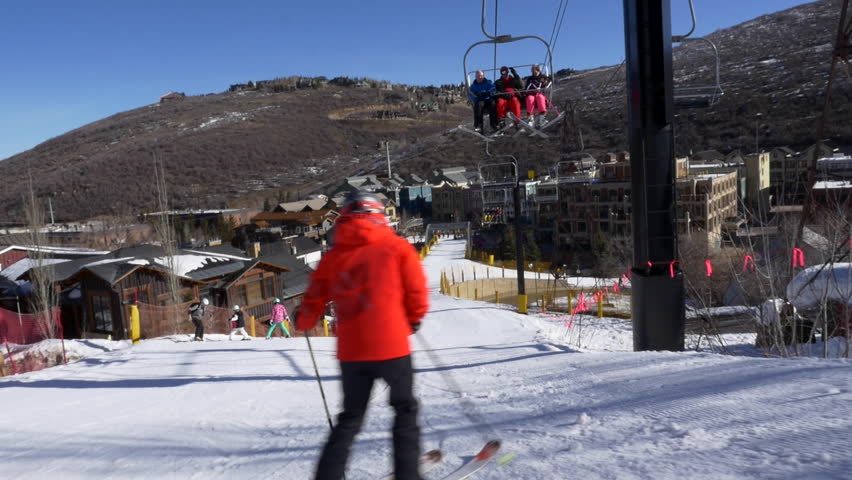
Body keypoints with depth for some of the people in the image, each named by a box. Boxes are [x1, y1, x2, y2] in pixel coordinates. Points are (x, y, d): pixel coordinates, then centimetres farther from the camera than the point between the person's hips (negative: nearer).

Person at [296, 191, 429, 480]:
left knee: (351, 418, 19)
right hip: (391, 345, -3)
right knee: (405, 409, 16)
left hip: (351, 351, 3)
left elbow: (315, 301, 8)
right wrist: (414, 319, 19)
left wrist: (302, 322, 30)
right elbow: (417, 291, -1)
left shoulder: (333, 256, 5)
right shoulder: (396, 247, -1)